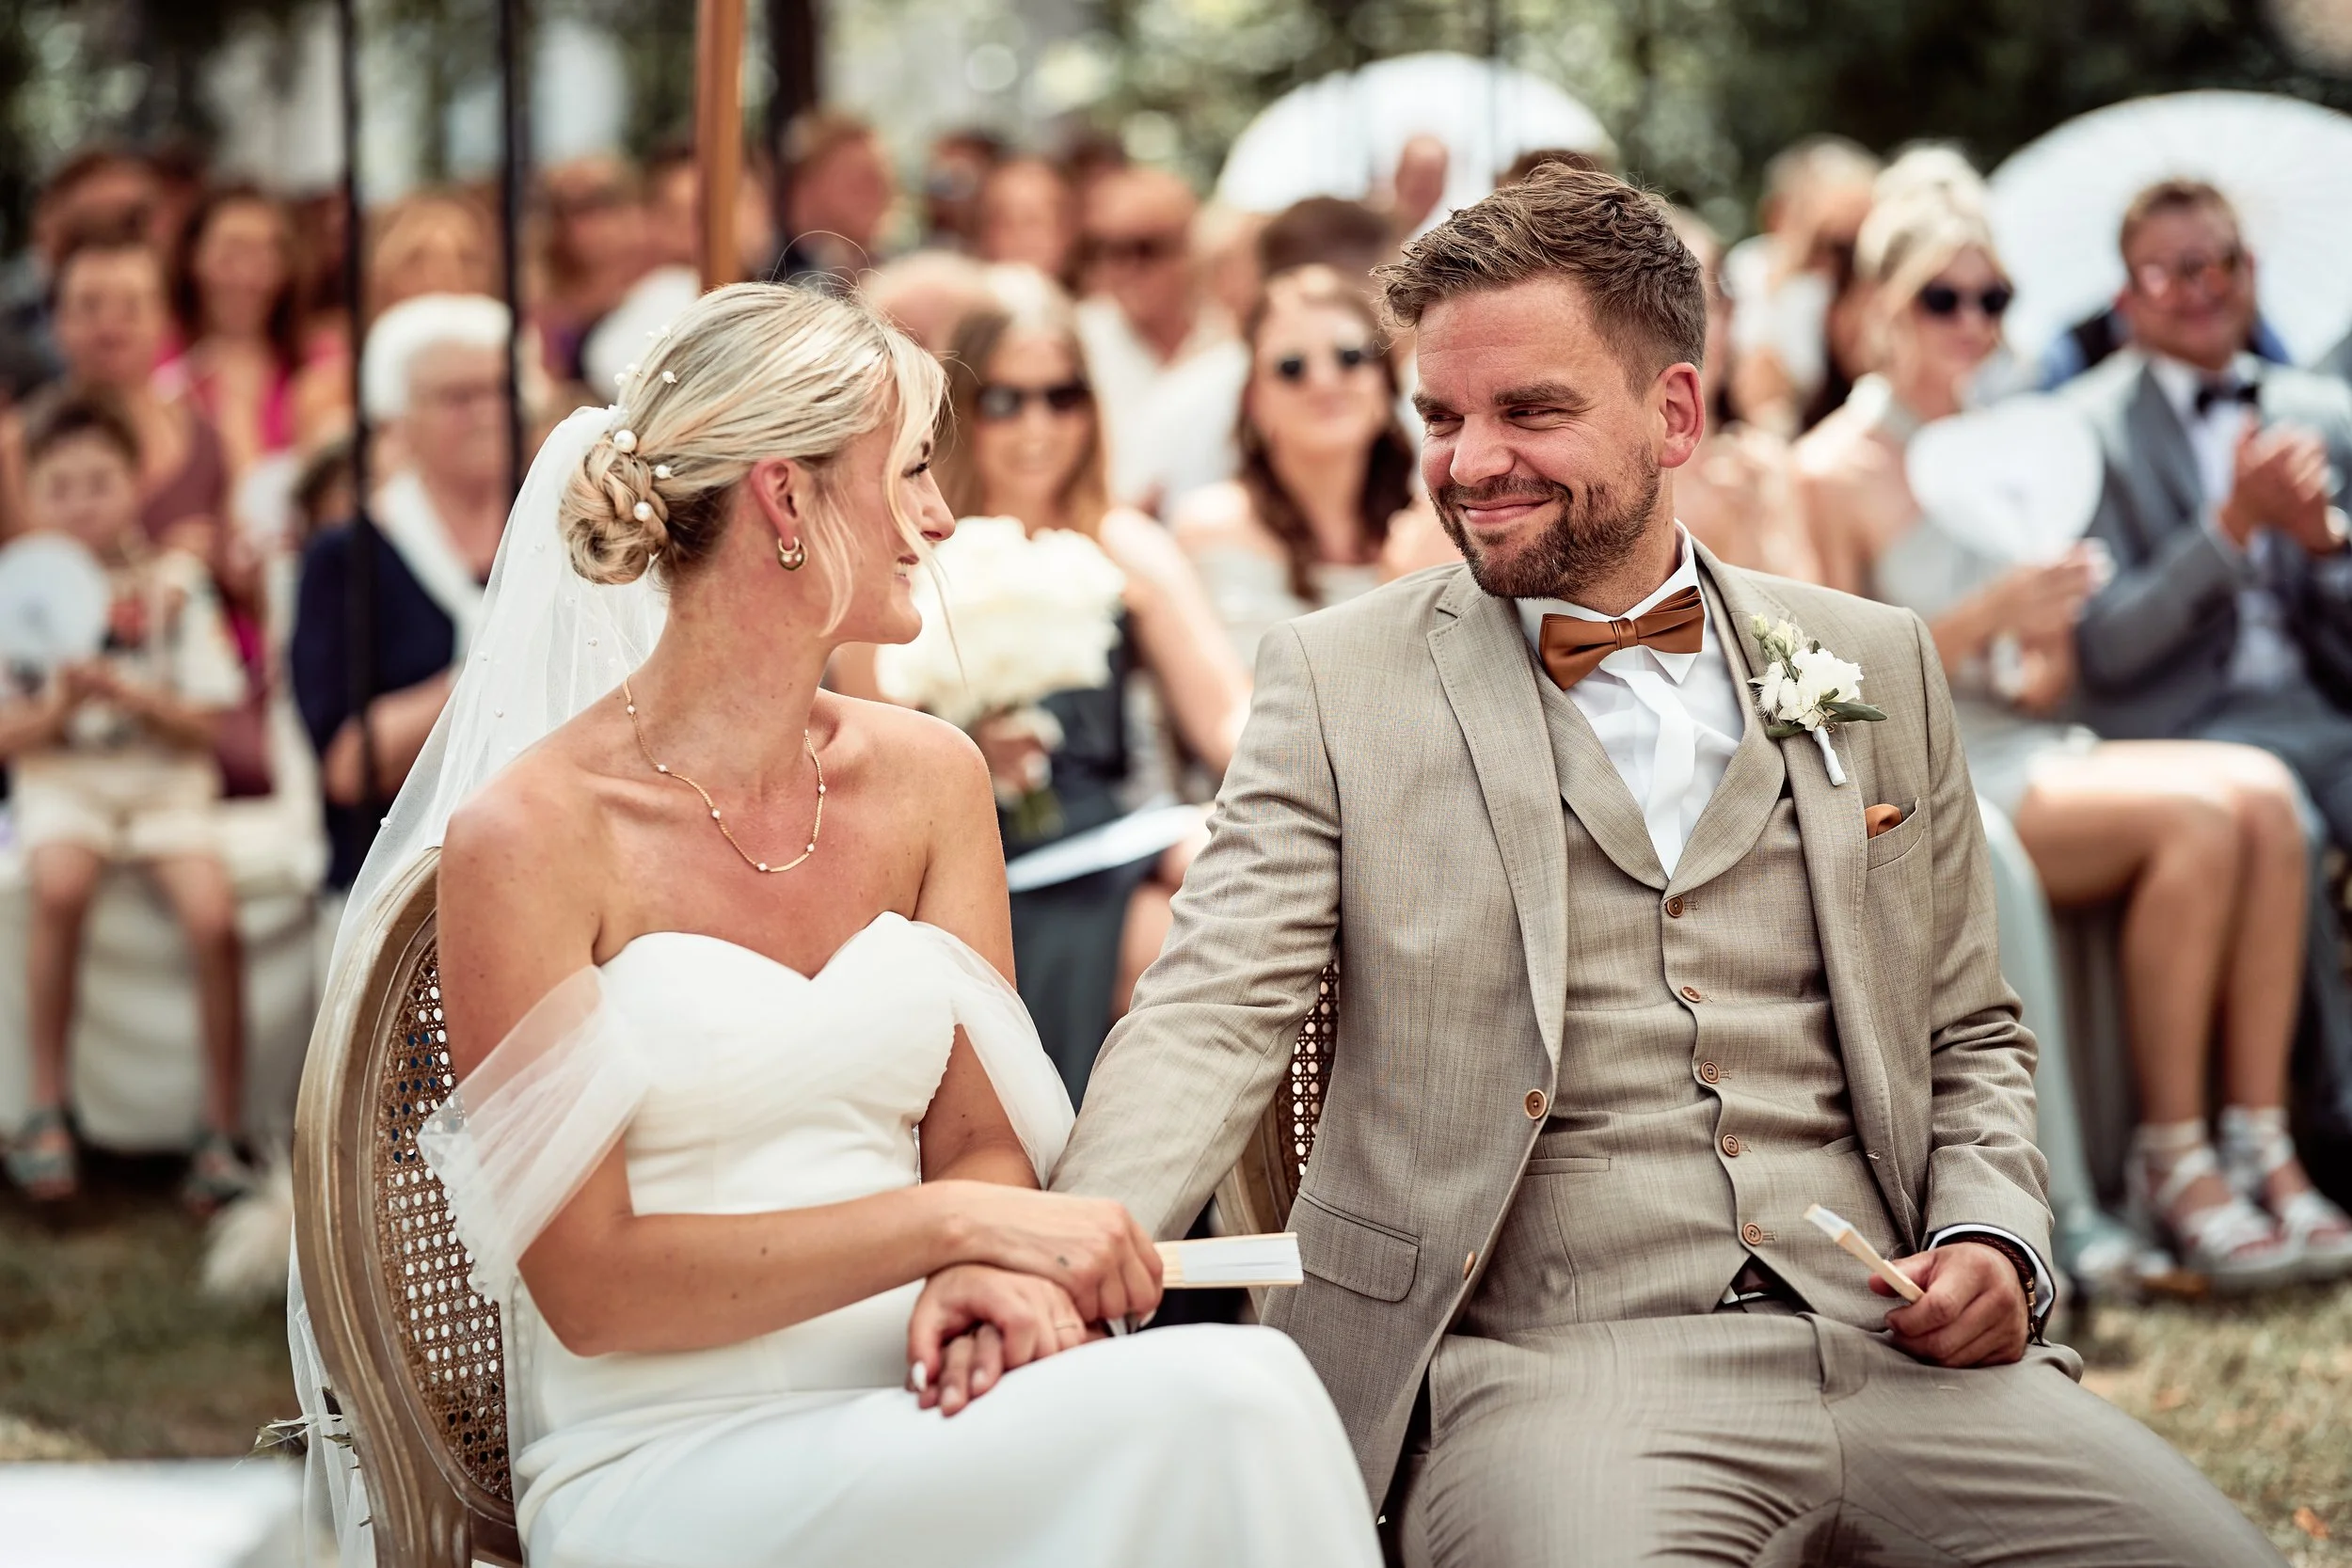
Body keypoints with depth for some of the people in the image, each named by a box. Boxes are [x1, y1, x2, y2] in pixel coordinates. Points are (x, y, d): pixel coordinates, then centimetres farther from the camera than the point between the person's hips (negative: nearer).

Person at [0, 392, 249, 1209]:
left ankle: (223, 1133, -13)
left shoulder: (174, 585, -1)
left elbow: (207, 725, -2)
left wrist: (128, 692, -19)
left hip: (166, 781, 0)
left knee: (212, 913, -27)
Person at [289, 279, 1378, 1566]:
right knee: (1213, 1414, -30)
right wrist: (952, 1224, -16)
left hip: (911, 1411, 6)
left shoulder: (927, 776, 11)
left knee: (1244, 1379, -28)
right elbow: (592, 1286, -9)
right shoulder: (528, 838, -7)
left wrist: (983, 1278, -13)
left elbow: (979, 1138, 11)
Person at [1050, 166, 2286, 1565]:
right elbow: (1218, 1012, -2)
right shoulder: (1340, 680, 8)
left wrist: (1993, 1241, 2)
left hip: (1893, 1348, 4)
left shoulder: (1878, 666, 16)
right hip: (1549, 1378, -4)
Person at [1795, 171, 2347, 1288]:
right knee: (2194, 815, -28)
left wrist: (2048, 643, -5)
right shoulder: (1835, 472, -5)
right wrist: (1988, 613, -19)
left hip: (2025, 756, 7)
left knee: (2262, 794, -20)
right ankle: (2171, 1162, -19)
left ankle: (2260, 1146, -21)